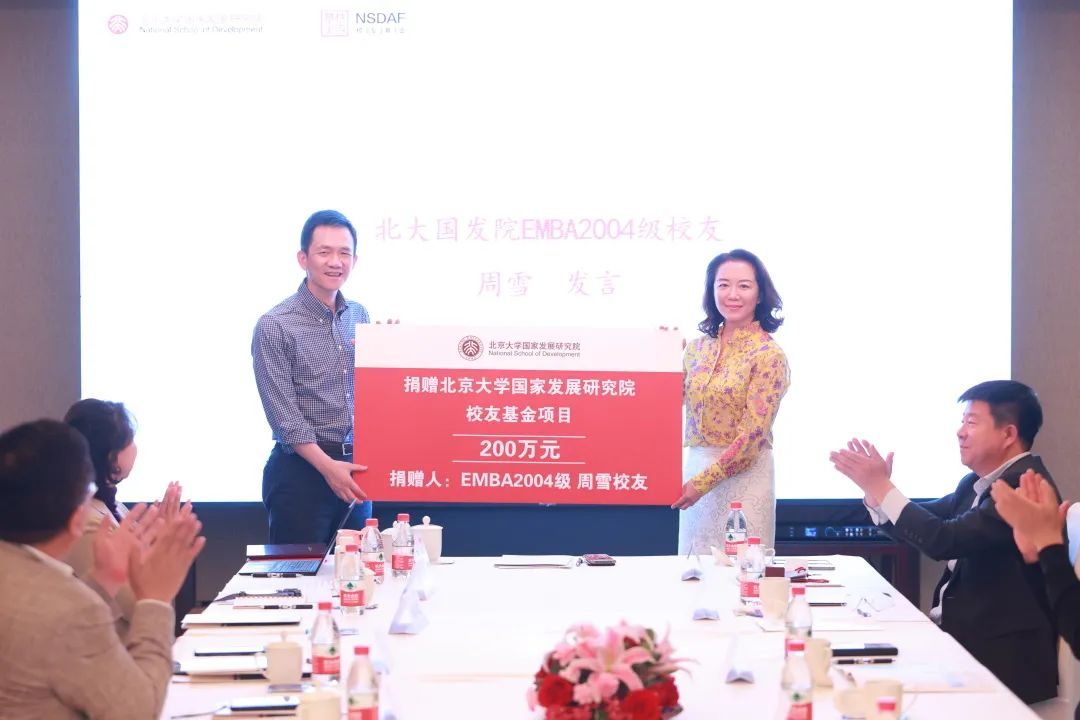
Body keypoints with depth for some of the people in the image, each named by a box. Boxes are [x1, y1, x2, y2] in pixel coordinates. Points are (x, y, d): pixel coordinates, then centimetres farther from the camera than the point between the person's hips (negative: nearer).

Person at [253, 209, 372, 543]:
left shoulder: (360, 316, 9)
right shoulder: (275, 325, -9)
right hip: (301, 469, -5)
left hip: (354, 466, 5)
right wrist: (327, 466, -18)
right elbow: (282, 414, -12)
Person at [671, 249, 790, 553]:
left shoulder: (768, 355, -8)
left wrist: (703, 482, -15)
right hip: (694, 468, 5)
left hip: (744, 475, -5)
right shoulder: (697, 349, 8)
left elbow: (752, 435, -13)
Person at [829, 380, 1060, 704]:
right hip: (958, 631, 8)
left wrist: (882, 487, -19)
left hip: (1000, 653, -8)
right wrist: (874, 487, -1)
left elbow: (944, 541, -26)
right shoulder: (976, 483, 11)